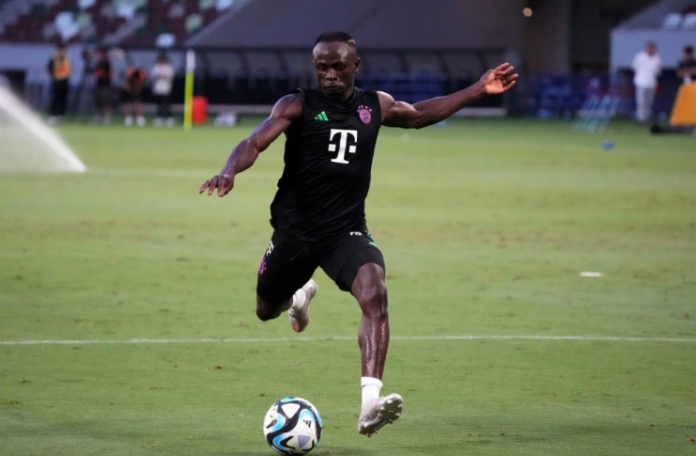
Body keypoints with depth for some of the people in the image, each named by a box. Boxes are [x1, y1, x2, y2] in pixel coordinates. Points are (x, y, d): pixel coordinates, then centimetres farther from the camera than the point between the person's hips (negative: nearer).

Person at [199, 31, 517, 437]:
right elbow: (256, 142, -21)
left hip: (347, 229, 1)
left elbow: (420, 115, 25)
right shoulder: (298, 105, -8)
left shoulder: (375, 106, 5)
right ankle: (301, 294, 56)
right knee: (266, 311, 16)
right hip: (295, 228, -1)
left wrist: (479, 90, 22)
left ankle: (370, 403, -34)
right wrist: (230, 172, -43)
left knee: (375, 295, -27)